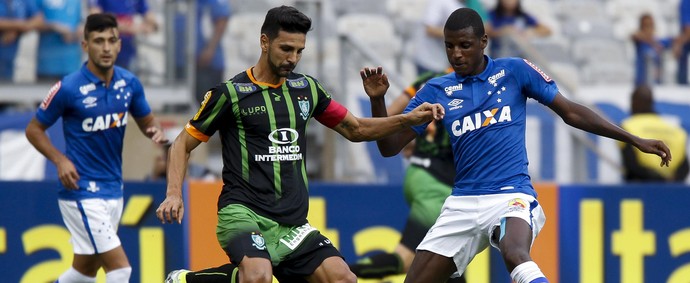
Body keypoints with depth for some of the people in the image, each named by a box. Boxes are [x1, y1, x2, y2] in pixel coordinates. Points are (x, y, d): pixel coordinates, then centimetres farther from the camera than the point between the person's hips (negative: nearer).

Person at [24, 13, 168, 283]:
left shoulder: (129, 83, 2)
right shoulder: (68, 88, -13)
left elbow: (146, 120, 17)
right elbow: (34, 129, -2)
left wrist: (156, 132, -7)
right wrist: (60, 160, -17)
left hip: (113, 189, 7)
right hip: (82, 191, -7)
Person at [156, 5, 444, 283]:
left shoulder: (306, 88, 12)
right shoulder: (230, 93, -3)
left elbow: (355, 129, 22)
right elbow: (183, 145, 3)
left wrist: (409, 118, 10)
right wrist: (174, 194, -12)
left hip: (291, 222, 6)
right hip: (242, 213, -6)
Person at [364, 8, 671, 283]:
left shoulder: (513, 71, 3)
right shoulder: (436, 91, 8)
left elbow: (571, 112, 8)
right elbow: (390, 146, 7)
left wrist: (635, 140, 5)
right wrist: (377, 100, -10)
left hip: (511, 196, -4)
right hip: (462, 204, 4)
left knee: (515, 254, -36)